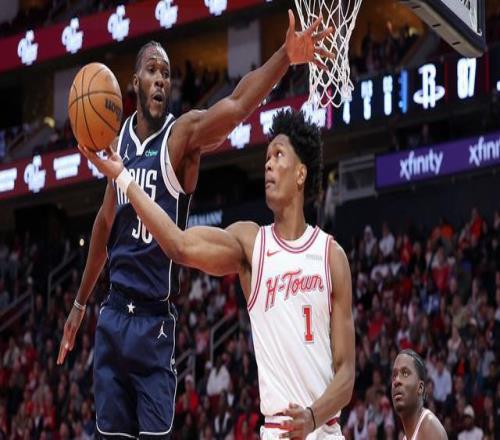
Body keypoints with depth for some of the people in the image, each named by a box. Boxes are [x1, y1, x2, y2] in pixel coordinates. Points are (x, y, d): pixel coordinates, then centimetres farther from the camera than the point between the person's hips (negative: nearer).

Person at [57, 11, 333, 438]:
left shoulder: (183, 134, -7)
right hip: (113, 314, 4)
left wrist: (285, 57, -45)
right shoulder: (120, 140, 9)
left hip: (155, 320, -4)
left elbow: (235, 106, -28)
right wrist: (81, 301, 27)